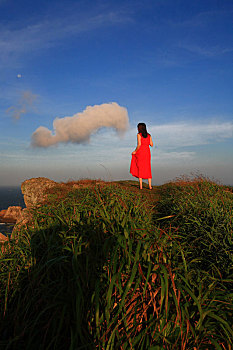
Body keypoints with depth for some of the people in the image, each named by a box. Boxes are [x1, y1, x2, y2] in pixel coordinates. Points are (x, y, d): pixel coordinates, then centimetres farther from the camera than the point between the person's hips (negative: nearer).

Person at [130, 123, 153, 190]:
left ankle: (141, 186, 1)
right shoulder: (149, 135, 11)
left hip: (140, 152, -4)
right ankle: (150, 186, 5)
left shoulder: (139, 135, -4)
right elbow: (151, 145, 8)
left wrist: (135, 151, -3)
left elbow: (139, 144, -15)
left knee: (140, 169, 4)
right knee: (148, 169, 10)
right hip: (147, 152, 4)